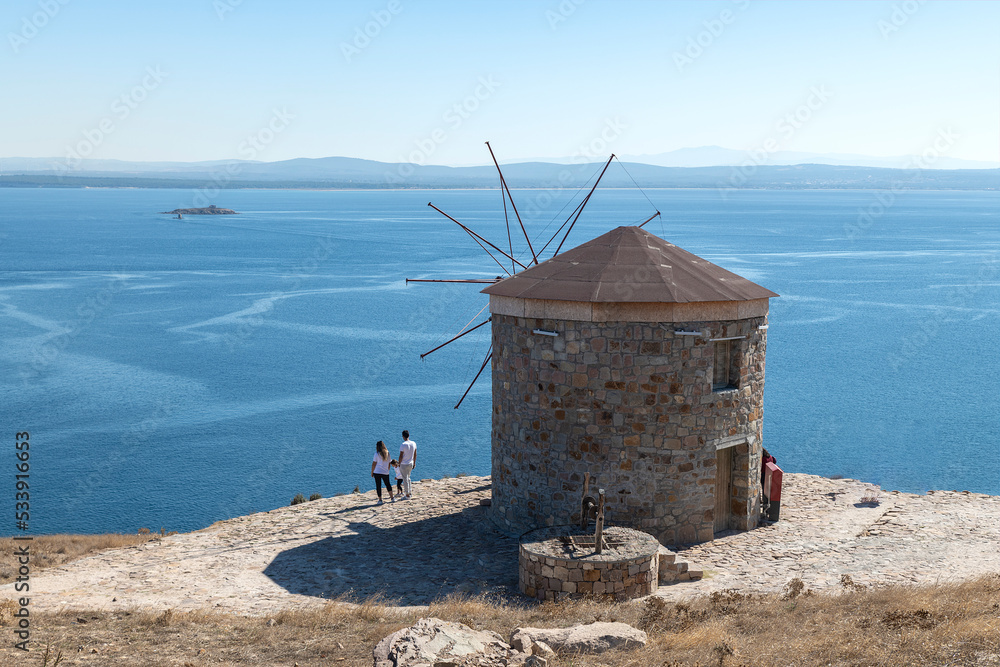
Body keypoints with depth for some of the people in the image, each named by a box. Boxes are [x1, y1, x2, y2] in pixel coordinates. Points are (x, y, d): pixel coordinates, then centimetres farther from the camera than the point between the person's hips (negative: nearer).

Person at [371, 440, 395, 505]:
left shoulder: (377, 454, -9)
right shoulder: (387, 453, 4)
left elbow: (374, 464, -7)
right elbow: (389, 464, 11)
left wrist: (372, 472, 1)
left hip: (377, 472, -4)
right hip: (385, 472, 4)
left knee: (378, 486, 4)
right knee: (388, 484, 18)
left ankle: (380, 500, 4)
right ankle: (392, 498, 15)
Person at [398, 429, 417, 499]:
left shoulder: (403, 445, -20)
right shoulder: (413, 443, -1)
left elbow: (401, 456, -17)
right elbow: (415, 454, 8)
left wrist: (399, 464, -5)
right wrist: (414, 463, 19)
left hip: (403, 465, -6)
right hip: (411, 464, 6)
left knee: (405, 479, 2)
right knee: (408, 478, 22)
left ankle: (407, 495, 7)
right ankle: (408, 492, 28)